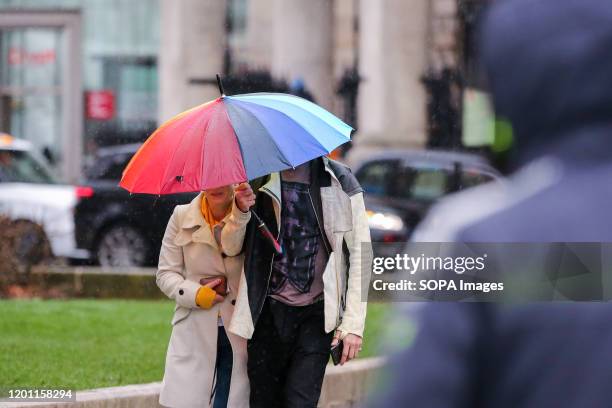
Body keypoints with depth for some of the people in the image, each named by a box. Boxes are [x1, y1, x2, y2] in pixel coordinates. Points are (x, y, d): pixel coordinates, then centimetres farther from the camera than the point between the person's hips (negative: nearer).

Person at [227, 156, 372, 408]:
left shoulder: (340, 182, 1)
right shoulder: (260, 181, 4)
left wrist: (353, 323, -5)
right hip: (270, 311, 2)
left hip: (317, 313, -2)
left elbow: (360, 254, 1)